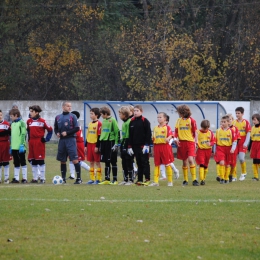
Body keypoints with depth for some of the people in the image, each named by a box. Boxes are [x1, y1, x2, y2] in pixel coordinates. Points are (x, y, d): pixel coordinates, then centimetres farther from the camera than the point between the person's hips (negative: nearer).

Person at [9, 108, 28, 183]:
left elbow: (23, 134, -12)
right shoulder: (12, 124, 15)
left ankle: (24, 178, 4)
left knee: (23, 163, 0)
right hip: (14, 147, 7)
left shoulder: (21, 123, -7)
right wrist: (11, 146, 16)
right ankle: (16, 178, 13)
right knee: (16, 163, 10)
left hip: (20, 147, -7)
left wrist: (22, 145, -17)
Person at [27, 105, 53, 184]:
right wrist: (29, 138, 12)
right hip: (31, 142, 5)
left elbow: (50, 129, -1)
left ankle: (42, 178, 1)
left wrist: (46, 139, -5)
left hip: (39, 142, -5)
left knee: (40, 160, -4)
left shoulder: (42, 121, -6)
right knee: (33, 161, 7)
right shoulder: (29, 121, 8)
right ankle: (35, 178, 14)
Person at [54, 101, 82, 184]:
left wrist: (67, 133, -13)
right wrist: (57, 133, 0)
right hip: (62, 140, 4)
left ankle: (79, 178, -8)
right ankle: (63, 178, 17)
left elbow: (77, 128, -4)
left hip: (70, 139, -4)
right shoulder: (58, 117, 11)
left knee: (74, 159, -11)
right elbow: (56, 128, 21)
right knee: (62, 161, 9)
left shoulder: (72, 116, -1)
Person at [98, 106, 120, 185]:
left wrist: (116, 143, -14)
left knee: (113, 162, -2)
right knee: (106, 162, 9)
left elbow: (117, 132, -10)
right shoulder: (104, 121, 14)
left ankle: (115, 179, 2)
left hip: (111, 142, -7)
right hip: (104, 142, 7)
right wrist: (100, 144, 17)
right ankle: (107, 179, 13)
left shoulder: (112, 120, -8)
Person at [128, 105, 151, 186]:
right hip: (135, 145, 5)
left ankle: (147, 179, -1)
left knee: (145, 162, -3)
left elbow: (148, 134, -8)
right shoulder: (132, 121, 11)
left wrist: (146, 145, -14)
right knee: (139, 163, 7)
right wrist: (130, 146, 9)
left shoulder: (145, 121, -5)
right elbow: (130, 135, 14)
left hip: (143, 146, -5)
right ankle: (139, 179, 9)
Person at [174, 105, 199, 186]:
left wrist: (195, 143, -1)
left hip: (190, 142, -4)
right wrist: (176, 138, -7)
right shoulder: (178, 120, 10)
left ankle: (194, 179, -15)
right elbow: (176, 131, 12)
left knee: (190, 159, -17)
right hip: (181, 143, 4)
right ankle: (185, 180, 14)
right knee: (184, 161, 7)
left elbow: (195, 133, 1)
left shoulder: (191, 120, -3)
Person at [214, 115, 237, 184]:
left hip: (228, 149, 0)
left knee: (227, 165, 9)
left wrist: (233, 149, -14)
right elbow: (216, 141, 12)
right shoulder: (218, 131, 4)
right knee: (222, 162, -18)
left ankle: (226, 178, 23)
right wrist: (215, 151, 14)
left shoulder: (231, 131, -3)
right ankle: (222, 178, -11)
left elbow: (234, 141, -2)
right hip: (220, 148, 0)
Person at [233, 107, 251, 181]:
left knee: (241, 158, -14)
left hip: (242, 143, -3)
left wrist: (246, 143, -12)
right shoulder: (234, 122, 7)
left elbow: (248, 134, -4)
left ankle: (243, 173, 10)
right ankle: (234, 176, 7)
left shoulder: (246, 122, -3)